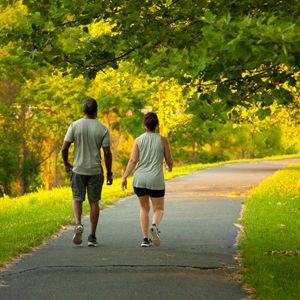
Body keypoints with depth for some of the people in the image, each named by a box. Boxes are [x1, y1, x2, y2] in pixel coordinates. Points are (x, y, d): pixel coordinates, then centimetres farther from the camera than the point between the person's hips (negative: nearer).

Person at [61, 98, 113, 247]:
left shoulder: (75, 126, -4)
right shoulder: (103, 129, -4)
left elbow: (64, 148, -6)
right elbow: (107, 153, -6)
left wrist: (66, 164, 13)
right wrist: (109, 173, 4)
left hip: (78, 169, 0)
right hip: (95, 170, 0)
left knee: (77, 199, 10)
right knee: (94, 201, 8)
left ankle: (78, 224, -18)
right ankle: (92, 236, 7)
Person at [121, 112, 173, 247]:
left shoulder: (138, 140, 0)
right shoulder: (163, 140, -2)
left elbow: (133, 160, -6)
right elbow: (170, 160, 3)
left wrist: (125, 177, -1)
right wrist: (169, 167, 25)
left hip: (140, 180, 2)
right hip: (156, 180, -2)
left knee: (144, 208, 17)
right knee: (159, 209, 11)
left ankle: (145, 239, 9)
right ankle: (154, 226, -22)